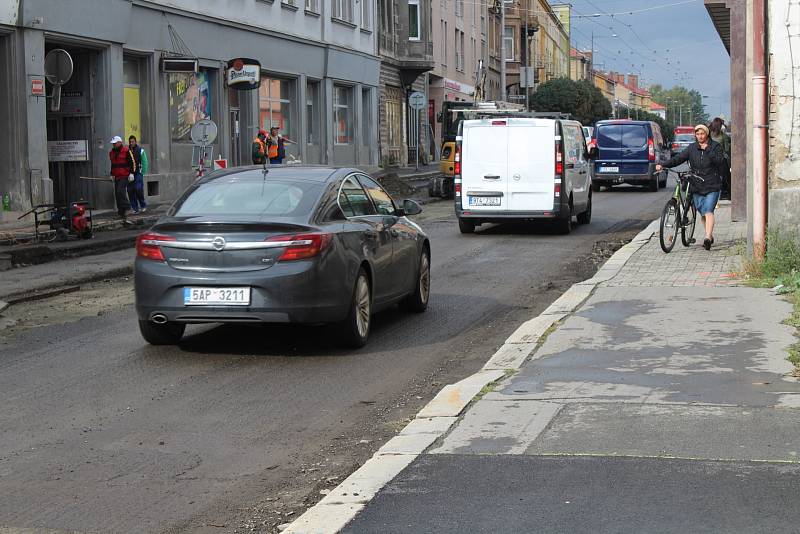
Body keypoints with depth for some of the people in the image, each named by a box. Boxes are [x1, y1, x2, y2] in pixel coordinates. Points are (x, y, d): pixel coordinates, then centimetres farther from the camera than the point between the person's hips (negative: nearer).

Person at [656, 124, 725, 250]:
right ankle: (710, 236, 24)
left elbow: (720, 161, -11)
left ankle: (707, 237, -25)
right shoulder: (692, 148, 9)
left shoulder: (715, 146, 1)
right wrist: (663, 165, -9)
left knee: (708, 211, -16)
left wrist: (707, 150, -17)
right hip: (697, 187, 4)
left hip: (712, 186, -4)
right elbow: (679, 158, 2)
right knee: (702, 214, 9)